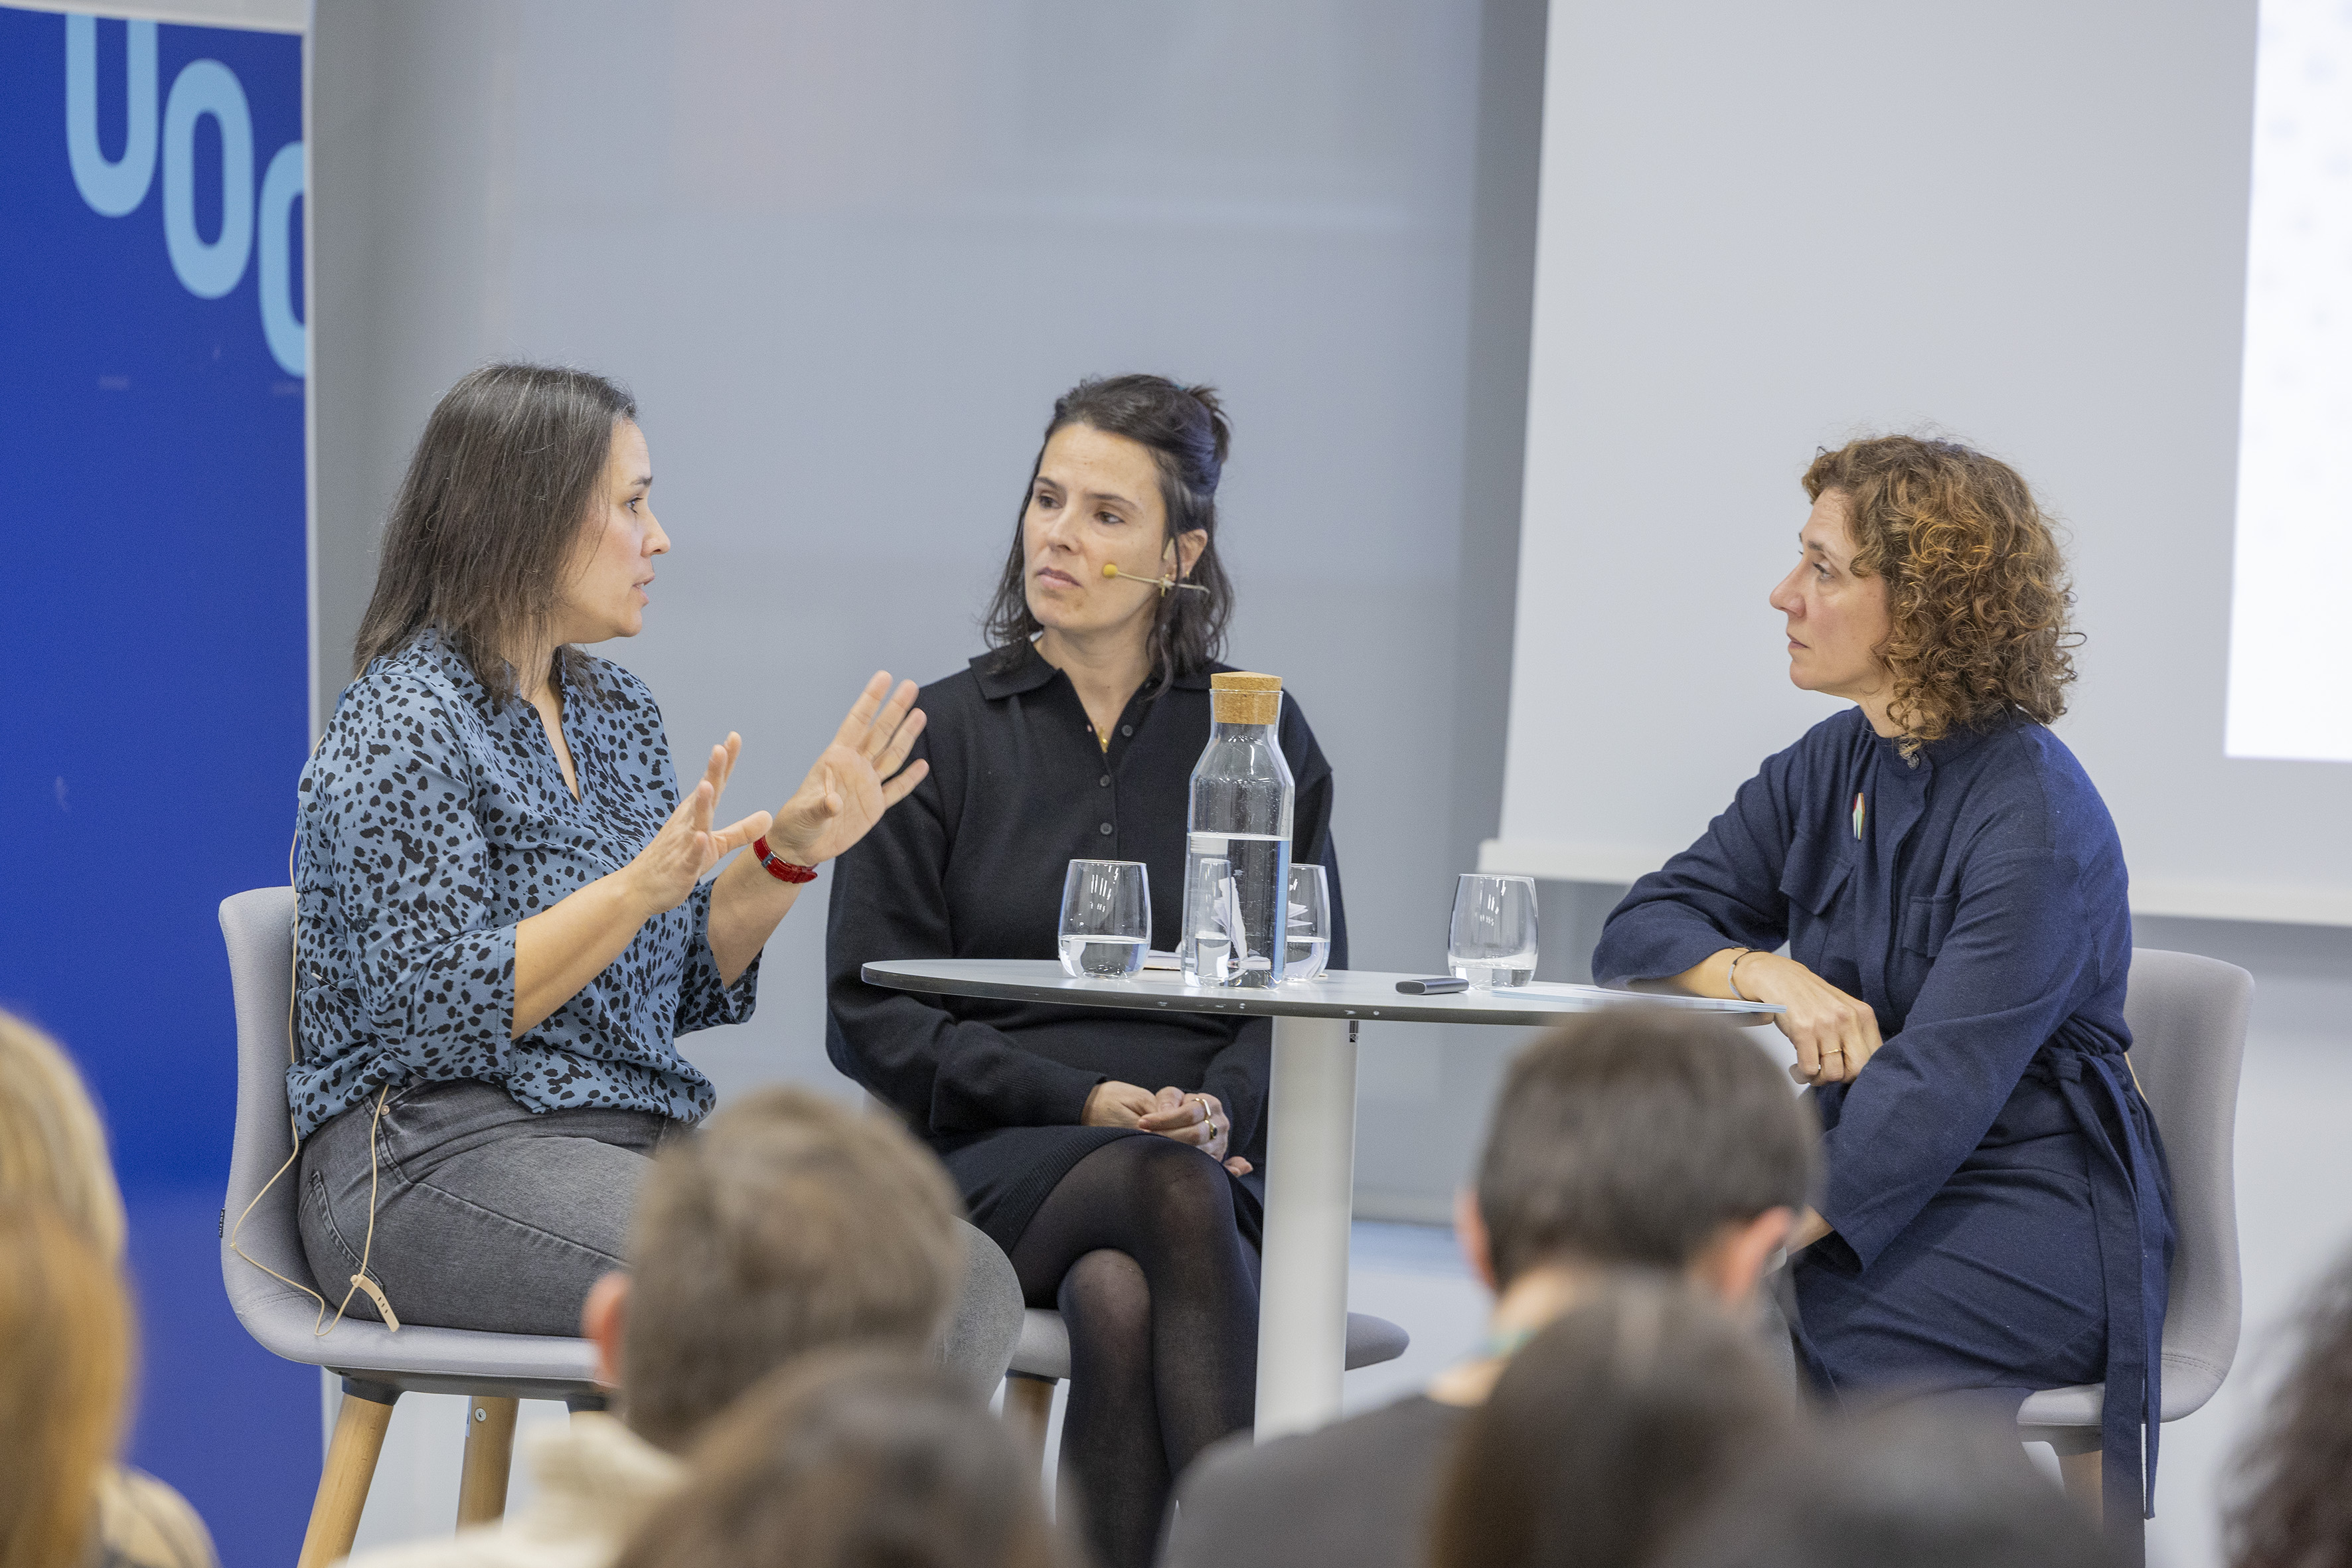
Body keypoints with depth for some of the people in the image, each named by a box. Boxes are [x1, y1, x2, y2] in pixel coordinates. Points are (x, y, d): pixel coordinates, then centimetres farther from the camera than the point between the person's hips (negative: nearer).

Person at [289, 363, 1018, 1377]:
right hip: (438, 1168, -8)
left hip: (641, 1140, 8)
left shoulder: (618, 711, 17)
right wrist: (637, 888, -26)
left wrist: (787, 854, 4)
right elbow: (434, 1010, -18)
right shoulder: (403, 725, -8)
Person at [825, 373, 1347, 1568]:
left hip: (1213, 1157, 1)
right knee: (1169, 1192, -36)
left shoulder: (1259, 738, 13)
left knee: (1119, 1299, -36)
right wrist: (1083, 1101, -11)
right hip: (989, 1165, -1)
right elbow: (874, 1017, 3)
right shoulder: (941, 735, 9)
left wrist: (1219, 1108, -12)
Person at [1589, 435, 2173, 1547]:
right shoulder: (1830, 767, 9)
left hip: (2028, 1226, -7)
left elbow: (1937, 1090, -26)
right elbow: (1640, 931, 8)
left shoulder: (2035, 818, -17)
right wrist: (1772, 975, -15)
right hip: (1858, 1185, 7)